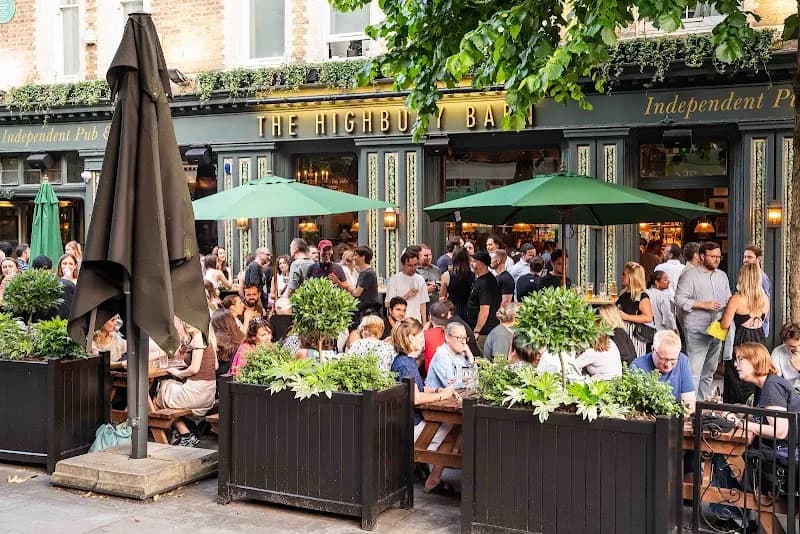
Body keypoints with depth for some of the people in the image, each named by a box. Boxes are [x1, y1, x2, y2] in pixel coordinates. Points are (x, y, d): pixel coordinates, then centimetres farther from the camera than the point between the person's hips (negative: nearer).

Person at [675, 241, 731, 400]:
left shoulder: (722, 276, 16)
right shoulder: (690, 275, -6)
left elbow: (728, 299, 23)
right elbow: (680, 300, -12)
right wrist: (704, 305, -17)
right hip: (697, 331, -7)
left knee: (709, 371, 14)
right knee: (694, 371, -11)